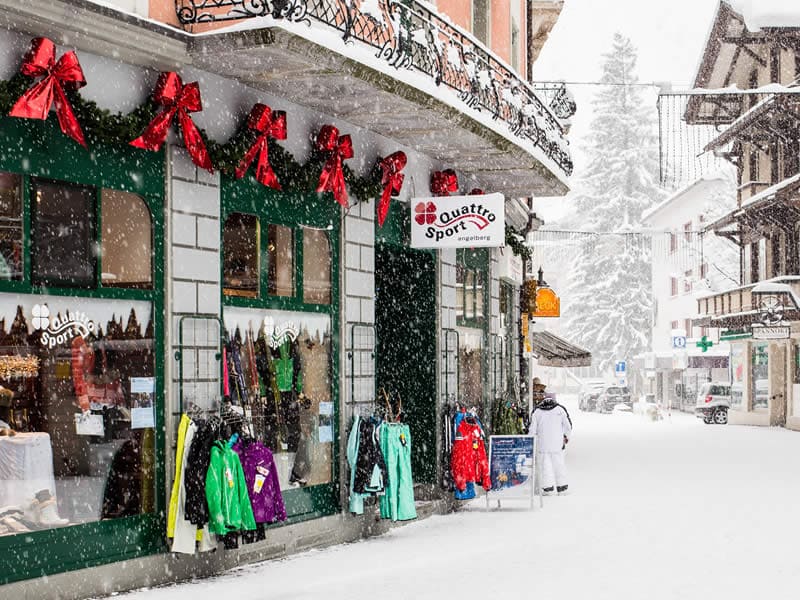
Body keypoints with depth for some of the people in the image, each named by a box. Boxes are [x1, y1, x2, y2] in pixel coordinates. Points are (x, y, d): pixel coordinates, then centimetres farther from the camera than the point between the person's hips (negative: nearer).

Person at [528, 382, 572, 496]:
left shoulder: (536, 411, 1)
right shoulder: (560, 409, 0)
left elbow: (532, 429, 1)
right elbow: (568, 426, 4)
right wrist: (566, 437, 20)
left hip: (542, 443, 0)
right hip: (557, 443, 0)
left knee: (545, 465, 5)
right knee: (559, 464, 8)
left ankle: (548, 487, 3)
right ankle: (561, 487, 12)